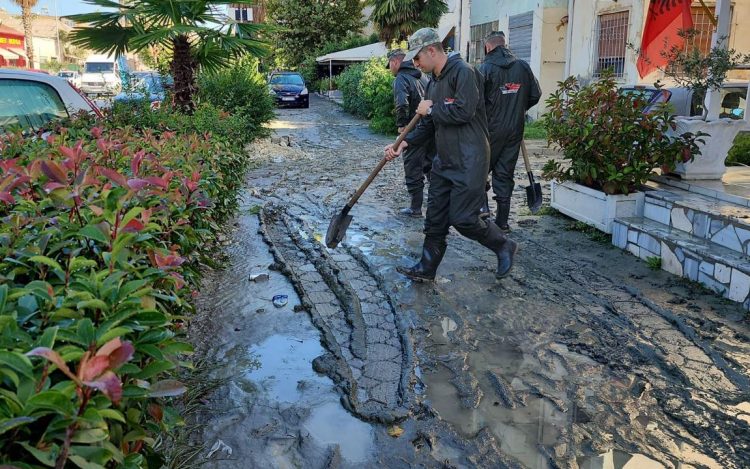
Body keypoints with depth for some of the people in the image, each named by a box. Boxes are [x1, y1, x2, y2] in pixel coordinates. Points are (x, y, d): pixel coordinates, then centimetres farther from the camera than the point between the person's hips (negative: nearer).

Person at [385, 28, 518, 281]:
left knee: (463, 219, -7)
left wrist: (431, 110, -10)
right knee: (435, 217, 11)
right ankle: (427, 268, 23)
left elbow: (463, 112, -25)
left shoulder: (463, 72, -12)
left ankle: (504, 246, 18)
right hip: (444, 161, 9)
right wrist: (404, 143, 2)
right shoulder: (434, 83, 16)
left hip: (469, 162, -9)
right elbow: (427, 127, 18)